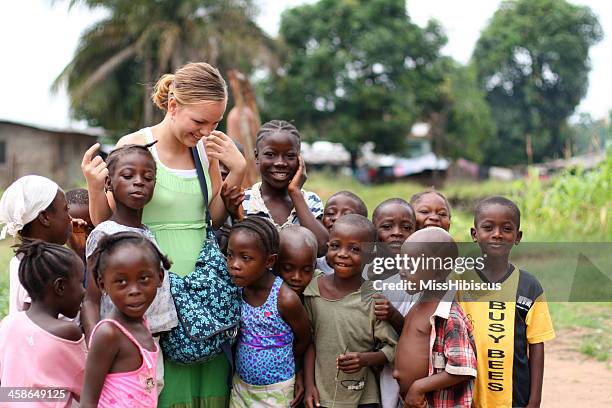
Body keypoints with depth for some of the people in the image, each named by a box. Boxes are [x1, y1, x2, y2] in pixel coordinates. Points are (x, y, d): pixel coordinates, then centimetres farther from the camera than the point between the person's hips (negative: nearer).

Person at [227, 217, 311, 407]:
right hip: (241, 384, 5)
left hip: (275, 390, -4)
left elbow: (303, 340, -7)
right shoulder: (238, 288, -8)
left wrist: (279, 366, 5)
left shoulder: (286, 299, -23)